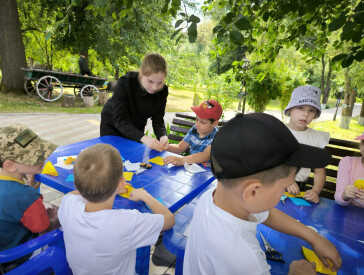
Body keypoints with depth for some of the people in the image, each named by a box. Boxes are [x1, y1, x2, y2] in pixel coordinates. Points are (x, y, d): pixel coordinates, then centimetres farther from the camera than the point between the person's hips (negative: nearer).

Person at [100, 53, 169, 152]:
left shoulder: (163, 91, -21)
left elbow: (158, 120, -18)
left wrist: (163, 136, -40)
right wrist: (143, 137, -50)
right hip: (112, 124, -2)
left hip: (136, 129, 3)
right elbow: (120, 120, -35)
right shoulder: (125, 83, -32)